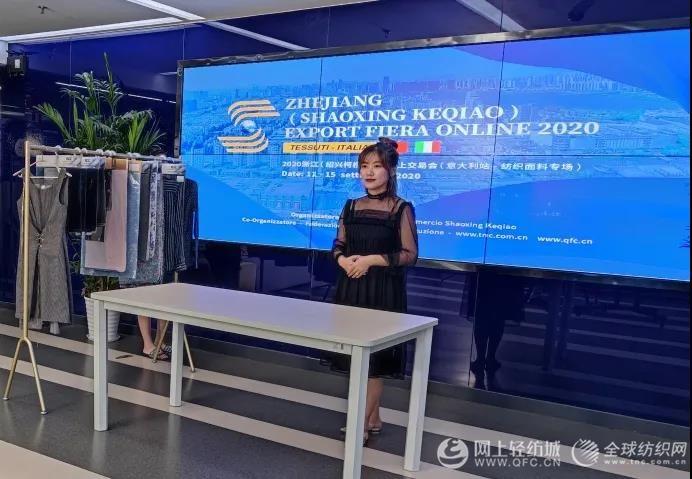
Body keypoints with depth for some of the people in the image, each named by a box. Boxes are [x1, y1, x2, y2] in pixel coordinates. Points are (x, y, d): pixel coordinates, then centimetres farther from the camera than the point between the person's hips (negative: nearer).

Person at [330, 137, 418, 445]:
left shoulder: (402, 209, -7)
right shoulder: (352, 206, 9)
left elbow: (410, 254, -10)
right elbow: (338, 244, 13)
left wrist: (371, 260, -19)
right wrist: (343, 260, -9)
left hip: (383, 291, -5)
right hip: (351, 288, 6)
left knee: (375, 357, -1)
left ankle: (362, 424, 7)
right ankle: (373, 418, 24)